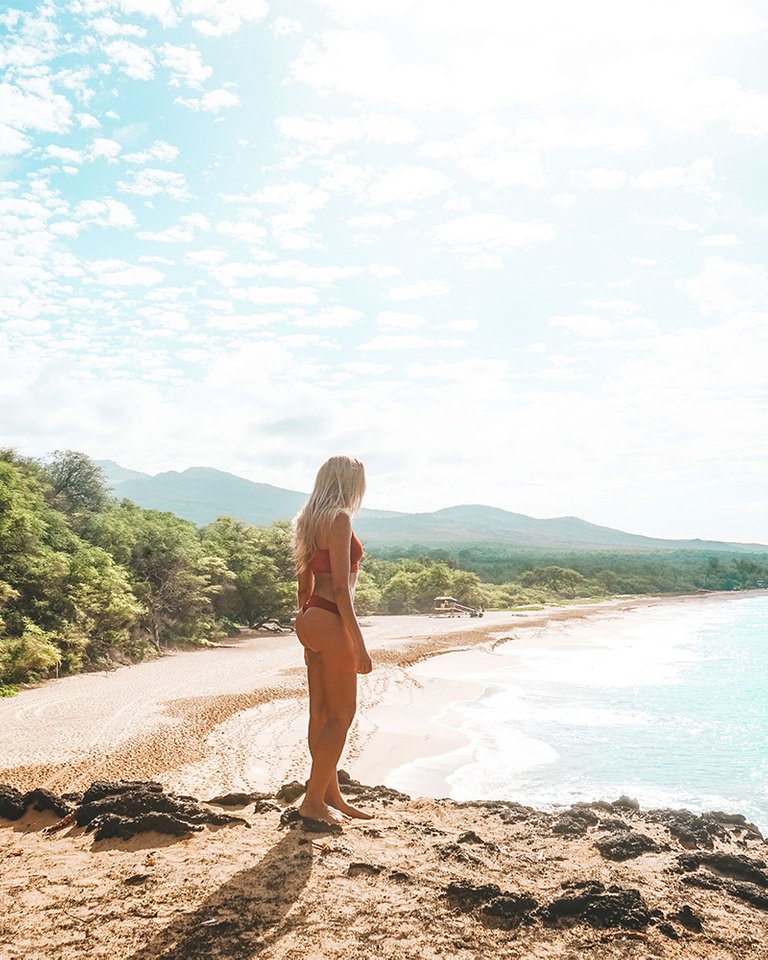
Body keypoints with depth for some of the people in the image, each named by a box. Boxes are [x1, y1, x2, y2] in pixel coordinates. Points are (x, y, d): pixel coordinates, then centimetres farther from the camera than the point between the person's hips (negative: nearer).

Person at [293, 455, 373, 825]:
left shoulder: (311, 521, 15)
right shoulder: (339, 518, -13)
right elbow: (340, 588, -18)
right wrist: (359, 644, -16)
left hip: (310, 619, 9)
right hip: (330, 622, -9)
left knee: (321, 714, 14)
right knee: (341, 715, 1)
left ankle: (332, 796, 24)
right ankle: (313, 801, 9)